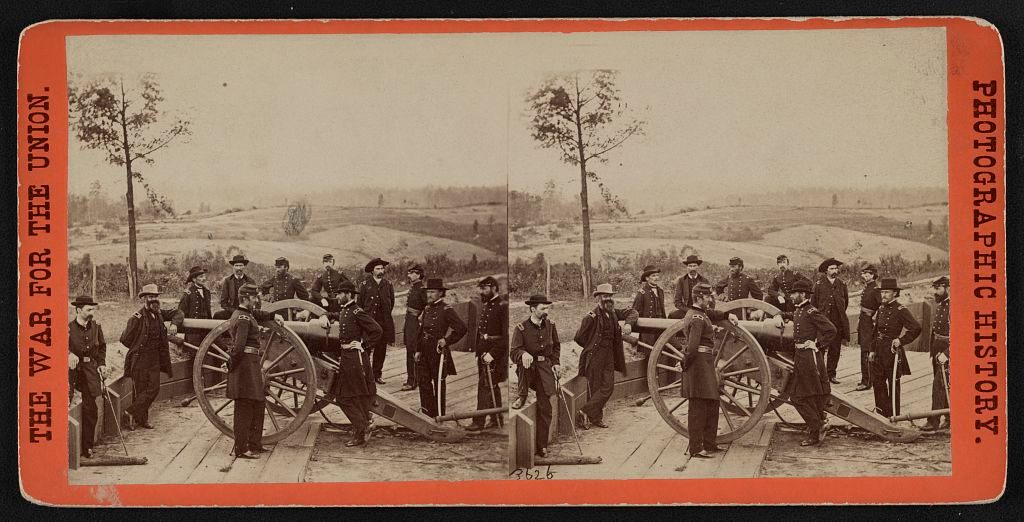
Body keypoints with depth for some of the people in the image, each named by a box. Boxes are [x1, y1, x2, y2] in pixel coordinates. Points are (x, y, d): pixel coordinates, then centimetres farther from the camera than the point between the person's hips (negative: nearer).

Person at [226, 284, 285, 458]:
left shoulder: (242, 313, 15)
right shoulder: (243, 318, -17)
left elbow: (258, 314, 38)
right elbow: (239, 346, -24)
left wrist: (273, 316, 25)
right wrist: (232, 365, -15)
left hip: (251, 365, 11)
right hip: (246, 364, -11)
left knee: (258, 405, 17)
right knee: (245, 408, -6)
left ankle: (254, 444, 25)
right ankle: (240, 449, -2)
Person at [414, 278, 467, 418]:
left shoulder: (446, 310, -11)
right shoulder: (427, 309, 12)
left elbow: (461, 328, -18)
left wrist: (447, 341, -16)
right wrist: (418, 350, 13)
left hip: (439, 353, -7)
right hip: (425, 353, 7)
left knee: (438, 385, 0)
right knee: (424, 383, 10)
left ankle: (439, 416, 7)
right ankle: (427, 415, 19)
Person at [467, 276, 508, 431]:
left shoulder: (503, 307, -14)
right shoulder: (485, 306, 13)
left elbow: (506, 336, -19)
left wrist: (492, 353, -23)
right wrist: (478, 351, 12)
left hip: (495, 351, -9)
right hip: (483, 351, 9)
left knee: (485, 386, -9)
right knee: (493, 386, 15)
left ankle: (479, 421, -8)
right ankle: (496, 419, 24)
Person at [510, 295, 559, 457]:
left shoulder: (550, 325, 4)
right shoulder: (521, 328, -10)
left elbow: (556, 346, 20)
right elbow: (514, 352, -18)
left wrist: (555, 362, 8)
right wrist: (523, 354, -39)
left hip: (545, 368, 3)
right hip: (528, 367, -3)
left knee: (545, 407, 1)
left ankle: (541, 446, 9)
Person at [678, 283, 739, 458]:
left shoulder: (702, 313, 14)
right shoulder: (698, 319, -17)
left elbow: (711, 313, 38)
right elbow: (692, 346, -25)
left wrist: (727, 315, 23)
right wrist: (684, 364, -15)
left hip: (705, 364, 11)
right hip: (700, 363, -11)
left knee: (712, 405, 17)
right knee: (698, 407, -6)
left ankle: (709, 444, 25)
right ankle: (695, 448, -3)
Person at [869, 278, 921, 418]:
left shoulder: (900, 310, -12)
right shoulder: (881, 308, 10)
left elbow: (916, 328, -20)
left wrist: (901, 341, -19)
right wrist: (872, 350, 13)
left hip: (893, 351, -8)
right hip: (879, 352, 8)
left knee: (893, 384, 0)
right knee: (877, 382, 12)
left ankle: (893, 416, 7)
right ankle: (881, 412, 24)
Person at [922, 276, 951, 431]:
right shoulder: (940, 305, 11)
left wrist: (946, 354, -25)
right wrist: (932, 349, 18)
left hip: (948, 350, -9)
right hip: (937, 350, 9)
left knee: (939, 384, -10)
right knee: (944, 386, 14)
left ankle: (934, 421, -8)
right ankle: (950, 418, 24)